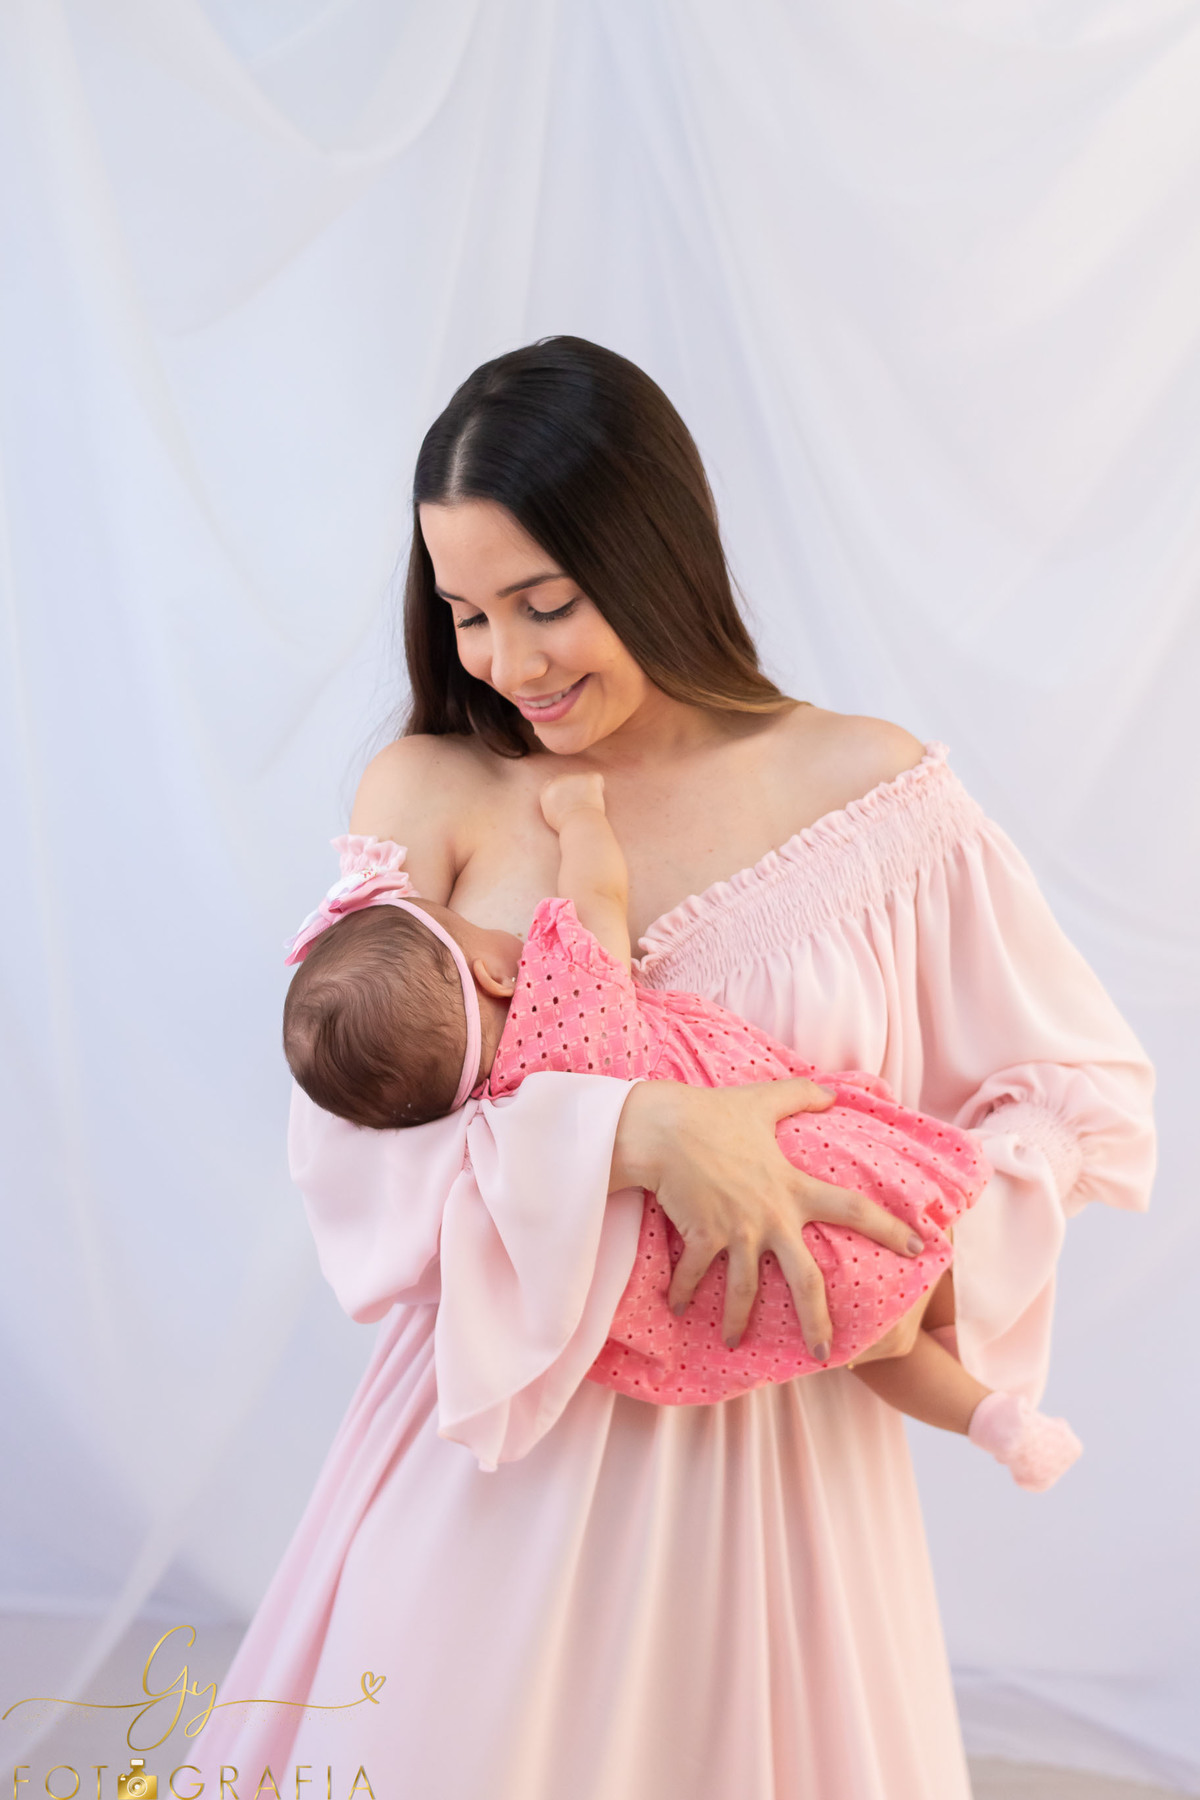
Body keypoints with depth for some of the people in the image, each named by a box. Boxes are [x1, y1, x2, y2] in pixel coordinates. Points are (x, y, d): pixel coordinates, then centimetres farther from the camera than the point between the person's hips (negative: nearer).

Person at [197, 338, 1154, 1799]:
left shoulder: (870, 790, -6)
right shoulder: (429, 794, -5)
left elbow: (1086, 1095, 1)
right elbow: (347, 1129, -12)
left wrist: (915, 1247, -15)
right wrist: (636, 1132, -25)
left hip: (776, 1446, 0)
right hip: (494, 1431, 1)